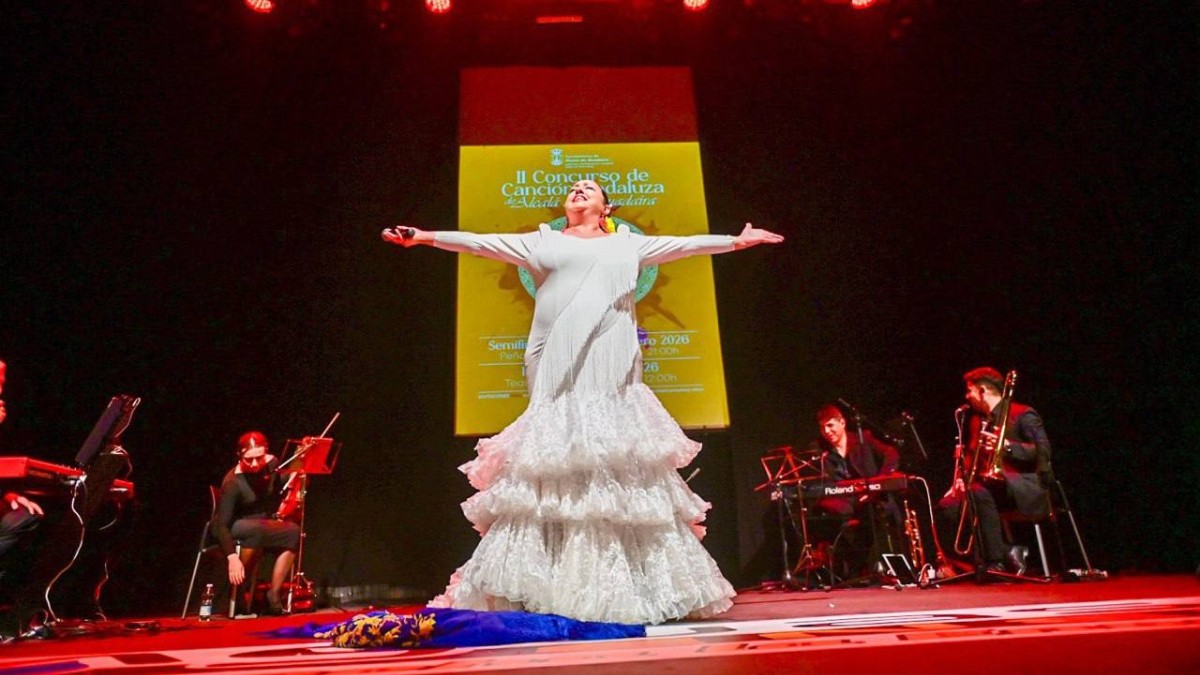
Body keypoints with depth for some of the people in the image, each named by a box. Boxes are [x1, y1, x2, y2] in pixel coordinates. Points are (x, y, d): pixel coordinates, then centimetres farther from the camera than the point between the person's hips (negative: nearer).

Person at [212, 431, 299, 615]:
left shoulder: (272, 463, -9)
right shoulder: (233, 482, -26)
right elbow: (222, 524, -29)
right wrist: (232, 558, -40)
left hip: (263, 523, 6)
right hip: (232, 527, -6)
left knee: (293, 531, -23)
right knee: (257, 530, -39)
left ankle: (274, 594, -16)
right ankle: (236, 589, -19)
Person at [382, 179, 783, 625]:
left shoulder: (628, 245, 21)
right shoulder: (541, 243, 19)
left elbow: (684, 244, 20)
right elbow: (480, 242, 13)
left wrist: (736, 240, 16)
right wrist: (426, 237, 5)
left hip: (611, 374, 1)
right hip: (559, 372, 0)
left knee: (620, 471, -5)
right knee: (554, 474, -7)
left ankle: (627, 590, 2)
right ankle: (540, 593, -2)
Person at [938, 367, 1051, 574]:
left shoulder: (1023, 415, -4)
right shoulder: (977, 418, 18)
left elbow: (1043, 452, -13)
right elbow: (971, 453, 23)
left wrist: (1007, 445, -25)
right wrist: (963, 476, 5)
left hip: (1022, 485, -7)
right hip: (988, 483, 8)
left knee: (979, 492, -37)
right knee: (949, 506, -16)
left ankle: (996, 561, -28)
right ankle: (1007, 552, -11)